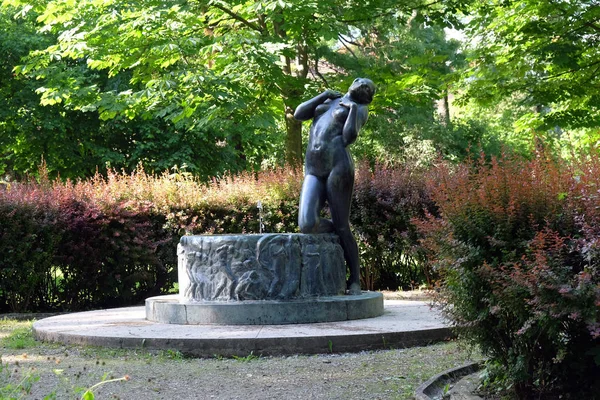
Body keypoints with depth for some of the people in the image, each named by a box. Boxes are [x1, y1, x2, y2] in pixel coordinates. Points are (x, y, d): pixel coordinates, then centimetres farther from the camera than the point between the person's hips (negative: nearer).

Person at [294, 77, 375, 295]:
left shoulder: (360, 109, 14)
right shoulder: (327, 102, 29)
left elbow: (349, 137, -3)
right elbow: (298, 114, 14)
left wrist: (353, 108, -3)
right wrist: (325, 94, 14)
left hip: (338, 167, -4)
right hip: (314, 173, 4)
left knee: (342, 228, -6)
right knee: (307, 225, -16)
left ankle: (355, 281, 9)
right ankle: (337, 230, 17)